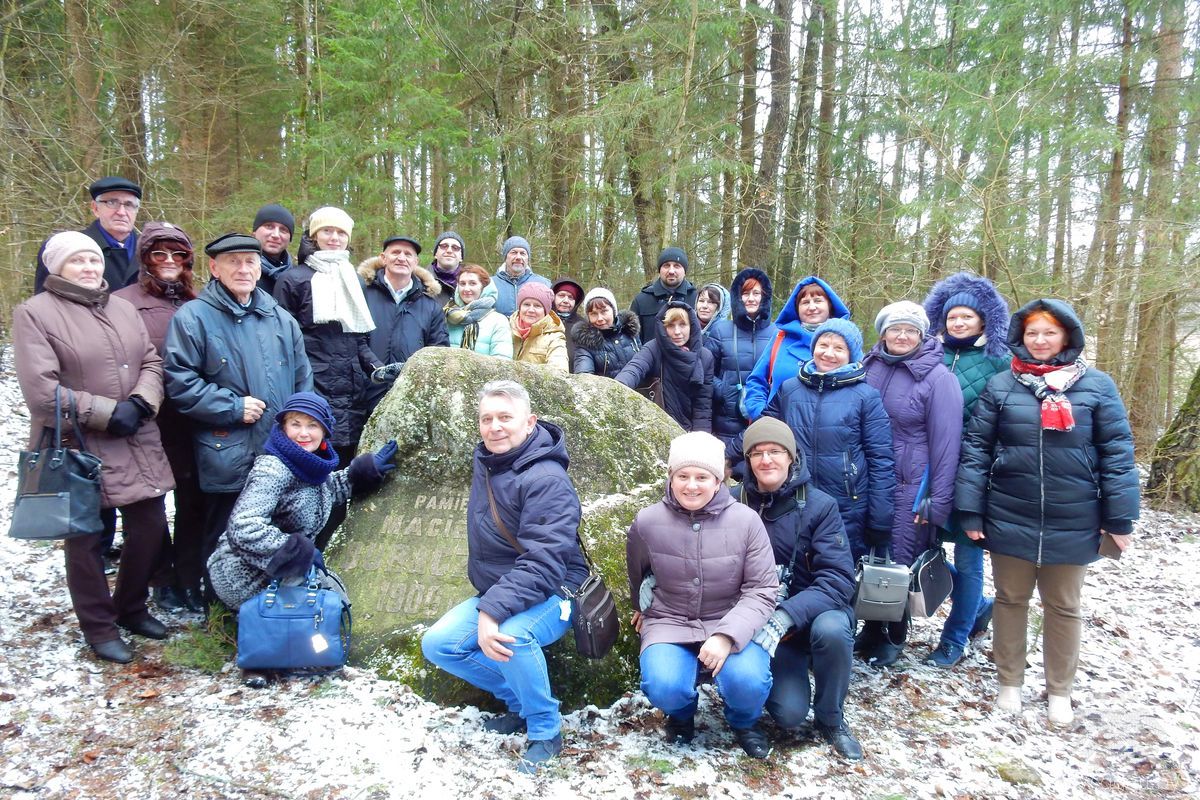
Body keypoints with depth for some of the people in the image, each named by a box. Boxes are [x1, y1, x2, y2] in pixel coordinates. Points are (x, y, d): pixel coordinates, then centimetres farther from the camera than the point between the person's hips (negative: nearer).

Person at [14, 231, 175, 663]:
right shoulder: (34, 313, -7)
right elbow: (41, 391, -15)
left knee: (149, 527, 10)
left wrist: (139, 404, -12)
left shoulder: (123, 308, 11)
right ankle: (99, 627, 25)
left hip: (137, 444, 5)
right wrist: (107, 413, -15)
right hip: (77, 450, -5)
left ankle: (131, 608, 32)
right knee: (86, 539, 9)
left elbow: (152, 363, 7)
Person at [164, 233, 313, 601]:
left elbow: (302, 377, 16)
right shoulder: (192, 317, -5)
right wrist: (232, 407, -14)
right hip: (227, 458, -5)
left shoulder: (281, 319, 12)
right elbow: (179, 381, -10)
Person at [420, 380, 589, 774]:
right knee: (437, 644, -6)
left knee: (512, 635, -36)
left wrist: (493, 611, -38)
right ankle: (521, 699, 12)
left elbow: (542, 563, -30)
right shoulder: (486, 459, 3)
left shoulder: (547, 479, -23)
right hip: (495, 591, 8)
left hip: (550, 594, -8)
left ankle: (546, 729, -9)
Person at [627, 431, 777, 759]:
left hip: (731, 625, 0)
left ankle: (744, 722, 11)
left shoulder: (746, 520, -12)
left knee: (748, 681, -30)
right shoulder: (647, 522, -8)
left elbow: (762, 591, -11)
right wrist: (645, 609, 29)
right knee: (664, 688, -28)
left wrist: (727, 635, -25)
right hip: (669, 624, 1)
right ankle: (681, 713, 13)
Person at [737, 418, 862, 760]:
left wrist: (785, 617, -33)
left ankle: (830, 720, -6)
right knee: (788, 714, -19)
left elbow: (838, 580, -19)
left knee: (830, 629, -35)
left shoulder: (820, 506, -14)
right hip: (761, 616, 1)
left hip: (817, 612, 0)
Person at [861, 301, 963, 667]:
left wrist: (939, 502, -11)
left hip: (910, 487, -4)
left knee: (900, 563, 4)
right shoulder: (869, 367, 4)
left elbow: (945, 442, -9)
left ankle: (894, 637, 26)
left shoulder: (938, 377, -8)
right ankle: (872, 628, 31)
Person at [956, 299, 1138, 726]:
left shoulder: (1097, 386, -2)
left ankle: (1059, 691, 32)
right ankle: (1009, 682, 30)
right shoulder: (1000, 386, -1)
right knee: (1010, 600, 13)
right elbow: (976, 449, -2)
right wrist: (970, 511, -7)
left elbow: (1117, 453, -1)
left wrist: (1119, 518, -4)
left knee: (1063, 607, 15)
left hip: (1072, 522, 0)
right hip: (1009, 519, 0)